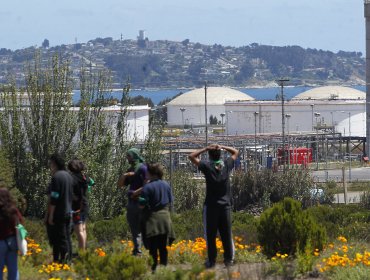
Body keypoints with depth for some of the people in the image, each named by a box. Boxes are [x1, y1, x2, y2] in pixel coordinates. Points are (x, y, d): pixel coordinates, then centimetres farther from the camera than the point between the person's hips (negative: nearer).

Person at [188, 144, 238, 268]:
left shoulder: (207, 166, -9)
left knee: (210, 235, 1)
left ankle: (211, 260, 0)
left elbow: (191, 156, 0)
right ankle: (229, 258, 6)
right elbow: (235, 152, 17)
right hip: (225, 205, 3)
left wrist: (205, 149, -1)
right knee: (226, 234, 7)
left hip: (211, 206, -3)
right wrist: (222, 147, 7)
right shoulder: (227, 165, 0)